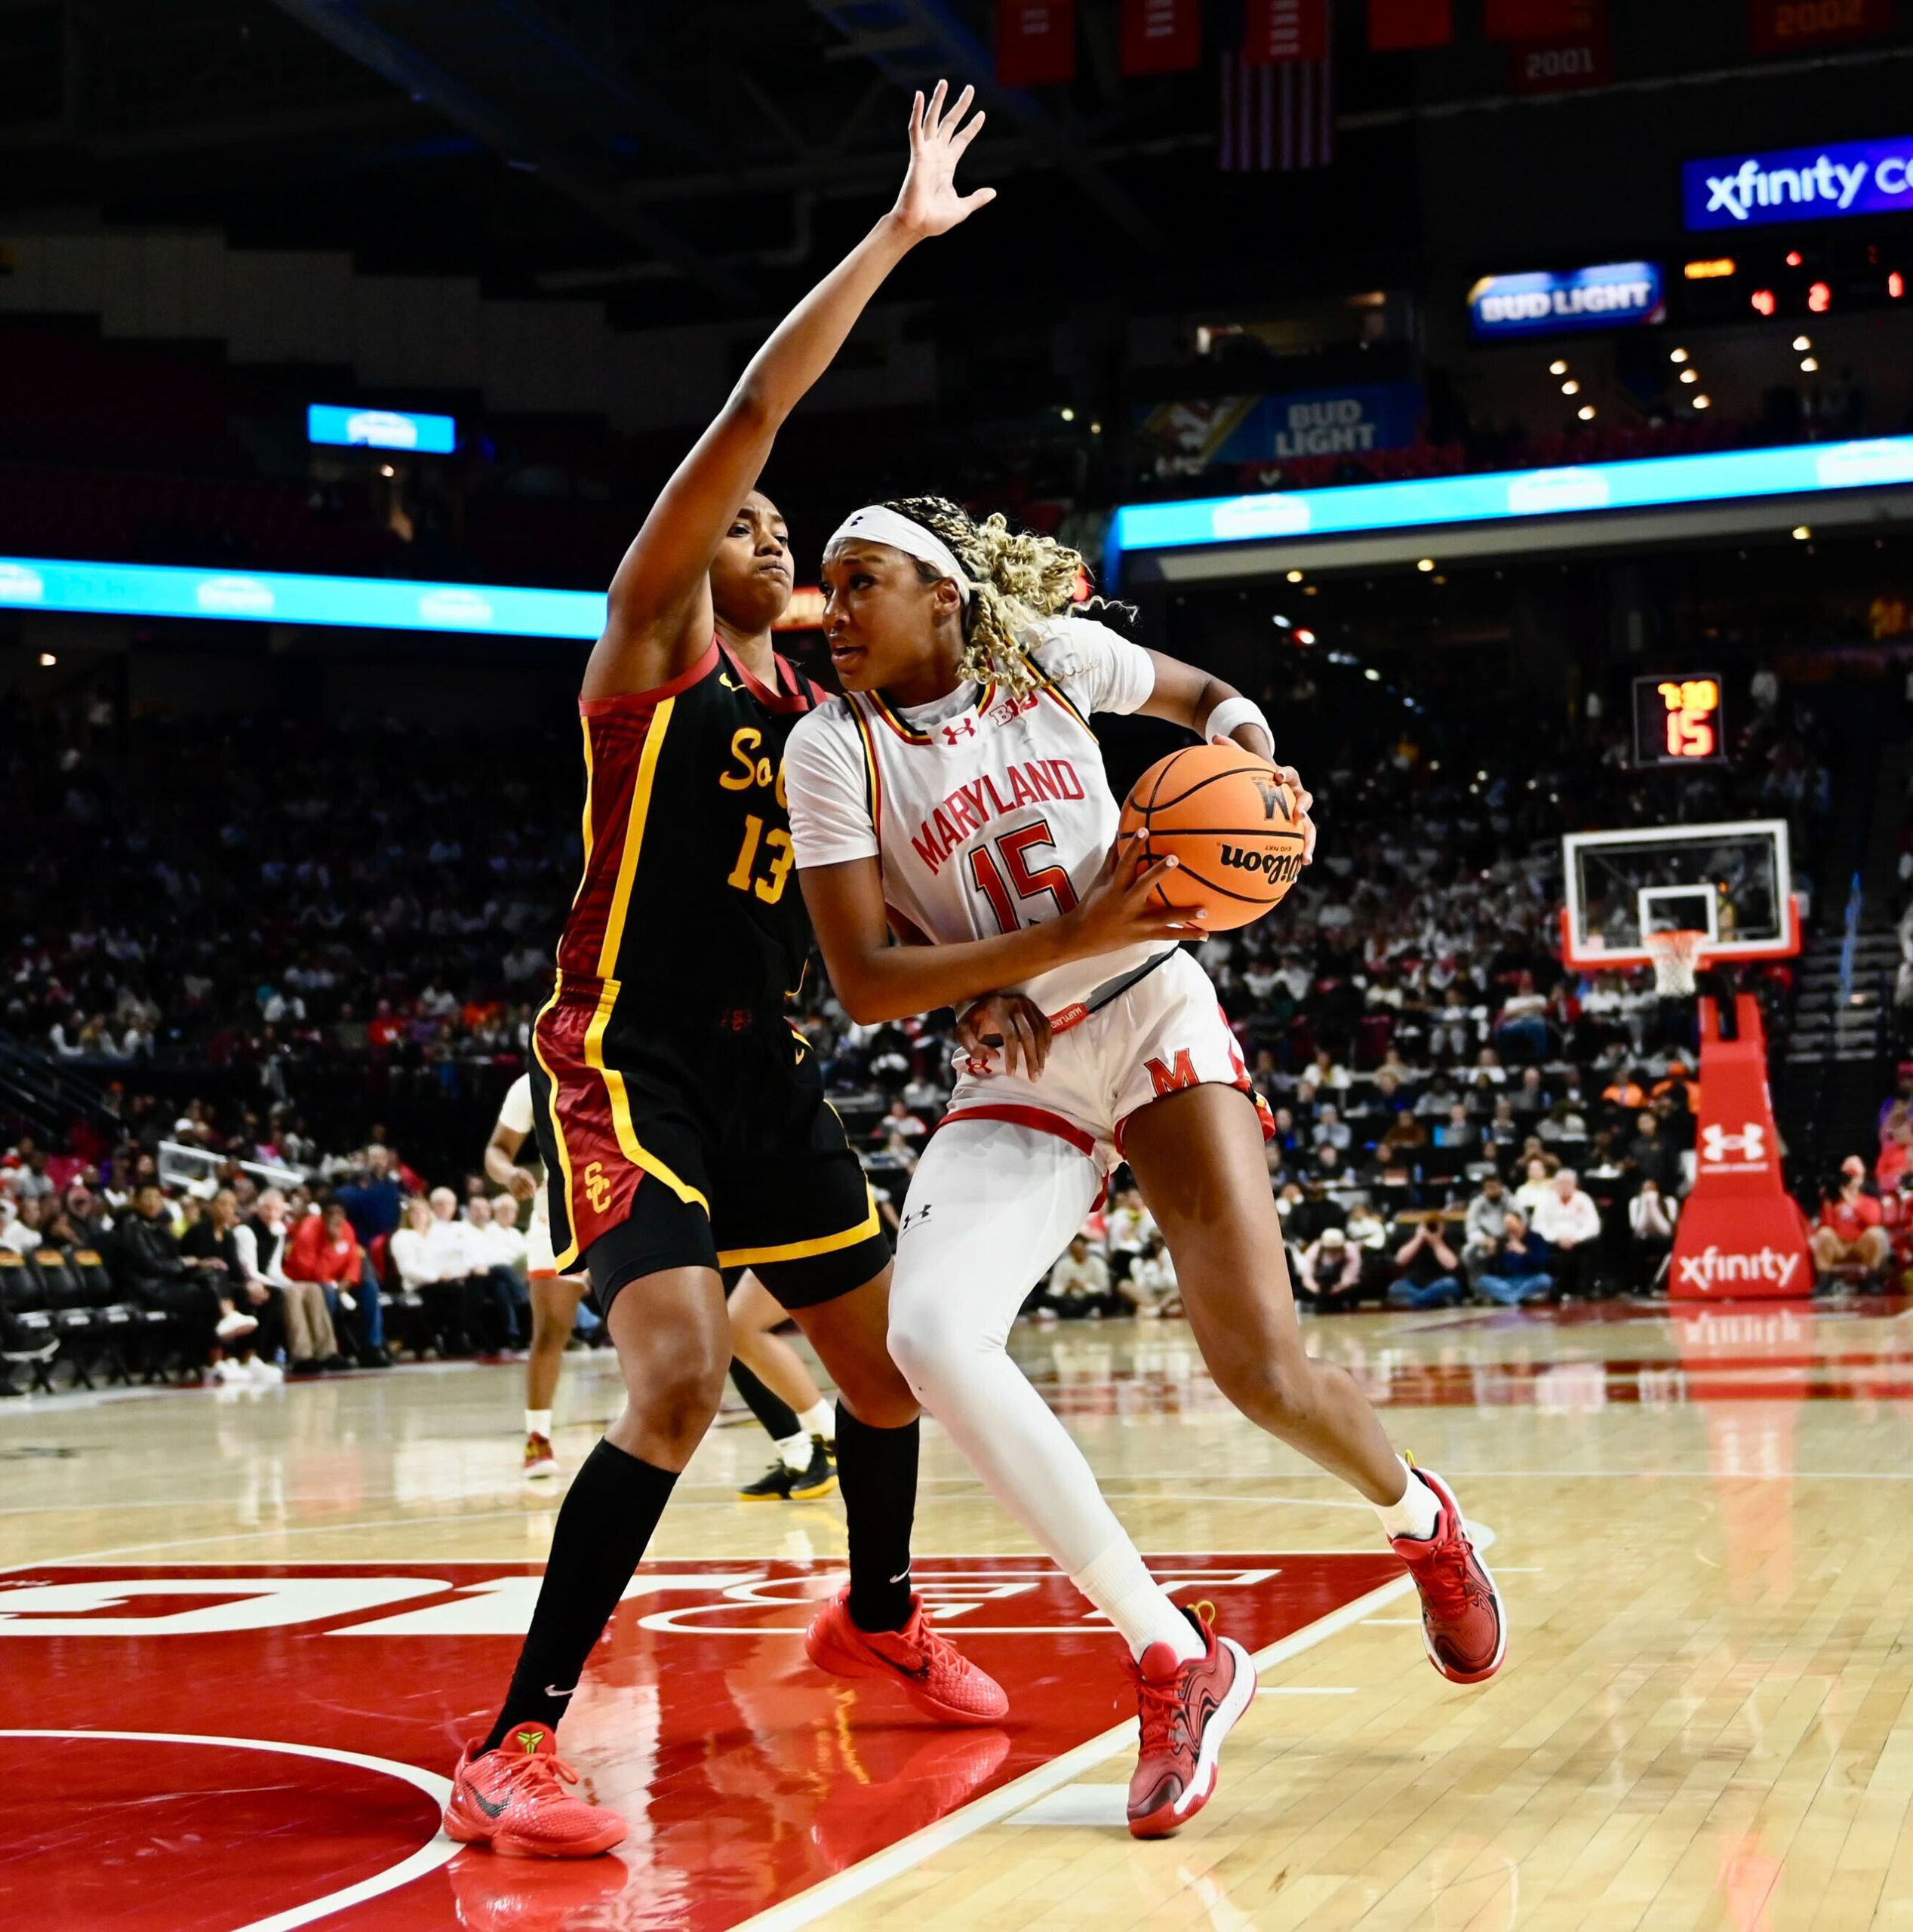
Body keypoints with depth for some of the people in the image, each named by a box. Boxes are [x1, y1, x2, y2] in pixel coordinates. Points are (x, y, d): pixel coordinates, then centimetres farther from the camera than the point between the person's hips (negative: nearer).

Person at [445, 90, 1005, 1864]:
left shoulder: (807, 706, 15)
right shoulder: (653, 640, -5)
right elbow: (752, 413, -14)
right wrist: (896, 235, -13)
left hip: (762, 1069, 8)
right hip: (629, 1062, -8)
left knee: (894, 1355, 15)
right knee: (679, 1383, -23)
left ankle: (875, 1620, 42)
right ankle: (514, 1751, -15)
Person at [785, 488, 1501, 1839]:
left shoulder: (1047, 655, -3)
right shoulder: (833, 750, -6)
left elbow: (1206, 695, 17)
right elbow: (865, 984, -12)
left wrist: (1253, 755, -7)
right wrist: (1068, 939, -21)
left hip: (1155, 1019, -1)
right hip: (1012, 1074, 1)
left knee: (1261, 1364, -12)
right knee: (930, 1334, -26)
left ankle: (1421, 1518, 25)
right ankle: (1175, 1659, -15)